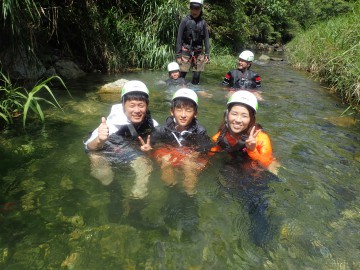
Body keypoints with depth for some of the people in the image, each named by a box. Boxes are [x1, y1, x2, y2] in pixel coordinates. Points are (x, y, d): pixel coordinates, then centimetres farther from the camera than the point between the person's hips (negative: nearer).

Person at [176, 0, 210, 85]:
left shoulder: (203, 22, 7)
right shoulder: (185, 21, 0)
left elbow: (206, 39, 9)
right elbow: (179, 38, -1)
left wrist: (207, 54, 1)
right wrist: (178, 55, -6)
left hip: (199, 53, 2)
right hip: (186, 52, -2)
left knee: (196, 76, 4)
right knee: (182, 74, -5)